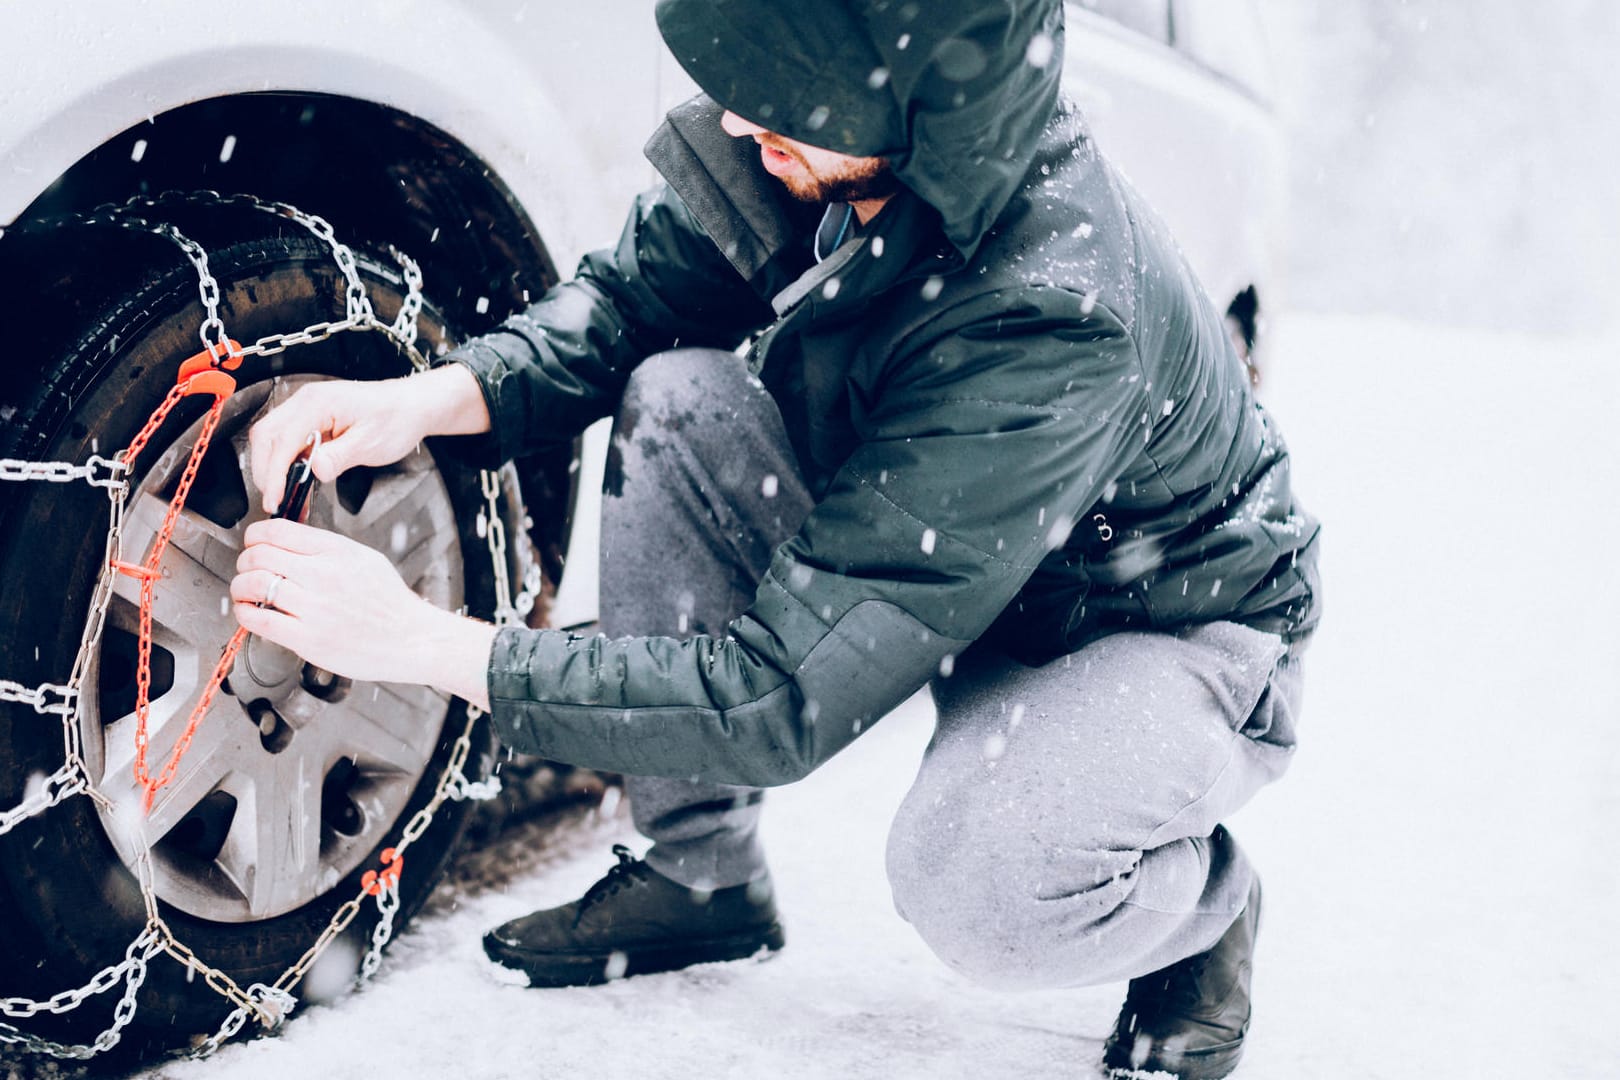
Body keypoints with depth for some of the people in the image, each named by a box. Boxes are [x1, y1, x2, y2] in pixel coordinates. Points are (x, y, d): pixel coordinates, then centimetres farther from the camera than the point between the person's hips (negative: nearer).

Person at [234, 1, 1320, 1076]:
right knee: (677, 397, -16)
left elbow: (785, 699, -37)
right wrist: (439, 395, -23)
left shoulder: (1054, 321, -41)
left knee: (979, 881, -36)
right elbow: (630, 294, -2)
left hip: (1177, 625, -7)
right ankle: (699, 874, 1)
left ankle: (1204, 905, 2)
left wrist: (426, 642, -34)